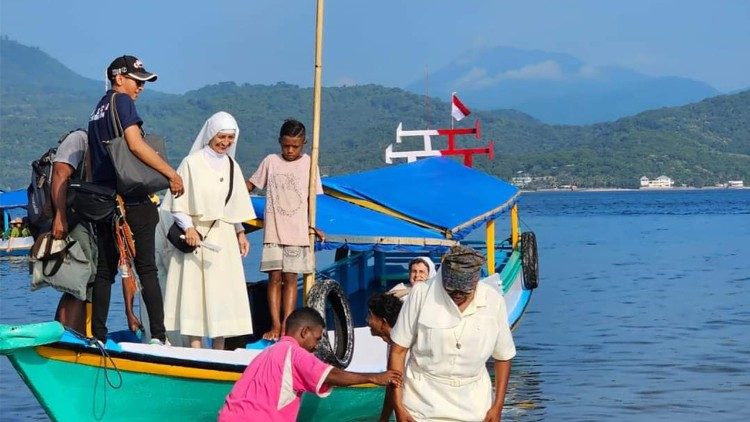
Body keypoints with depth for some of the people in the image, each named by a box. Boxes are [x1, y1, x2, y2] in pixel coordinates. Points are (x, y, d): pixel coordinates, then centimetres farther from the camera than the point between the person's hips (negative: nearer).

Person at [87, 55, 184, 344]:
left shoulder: (97, 110, 21)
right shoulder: (122, 102, -7)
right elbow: (136, 144, -19)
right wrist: (171, 174, -15)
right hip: (132, 201, -8)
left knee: (105, 270, 9)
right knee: (147, 269, -6)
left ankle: (97, 336, 8)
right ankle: (158, 336, -10)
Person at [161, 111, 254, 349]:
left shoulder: (232, 166, 13)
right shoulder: (192, 163, -4)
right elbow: (178, 201, -5)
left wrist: (240, 233, 12)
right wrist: (188, 227, -16)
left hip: (224, 237, 5)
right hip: (196, 233, -5)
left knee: (223, 290, 4)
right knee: (194, 288, -5)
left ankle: (219, 348, 9)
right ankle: (195, 346, -4)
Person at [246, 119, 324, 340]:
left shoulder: (308, 164, 3)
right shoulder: (270, 162, 5)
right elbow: (250, 185, 11)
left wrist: (312, 225, 3)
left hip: (297, 232, 0)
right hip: (273, 231, 0)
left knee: (290, 278, 1)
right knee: (275, 277, -1)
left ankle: (287, 326, 1)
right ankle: (275, 325, 0)